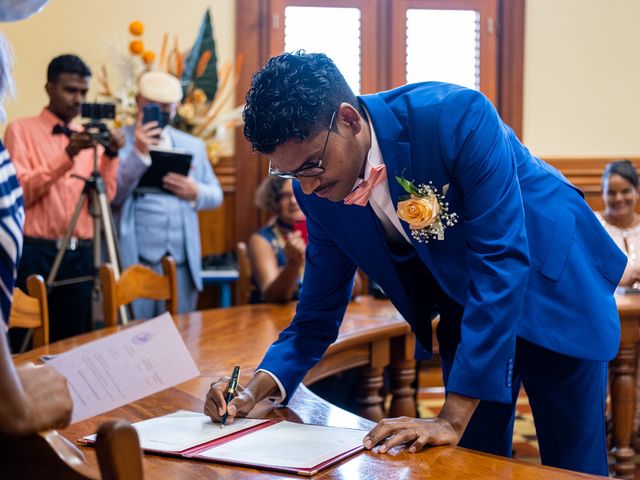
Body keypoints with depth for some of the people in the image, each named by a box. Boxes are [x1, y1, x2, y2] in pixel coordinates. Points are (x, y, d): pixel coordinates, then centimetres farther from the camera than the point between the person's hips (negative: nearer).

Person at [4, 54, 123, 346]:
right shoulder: (21, 130, 1)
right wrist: (66, 156, -18)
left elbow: (104, 197, 5)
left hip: (81, 254, 4)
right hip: (35, 253, -4)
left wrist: (111, 155, -10)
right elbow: (20, 192, -11)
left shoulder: (90, 136, 14)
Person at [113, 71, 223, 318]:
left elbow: (216, 195, 16)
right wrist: (139, 153, -19)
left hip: (183, 260, 4)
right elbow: (113, 195, -8)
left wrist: (196, 192, -7)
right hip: (135, 259, -4)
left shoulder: (194, 145, 17)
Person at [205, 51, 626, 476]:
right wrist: (260, 387, -20)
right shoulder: (317, 190, -15)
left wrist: (451, 419, -37)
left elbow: (500, 264, -35)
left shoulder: (457, 117, -33)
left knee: (572, 467, 2)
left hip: (554, 284, -4)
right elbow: (320, 308, -2)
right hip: (465, 306, 5)